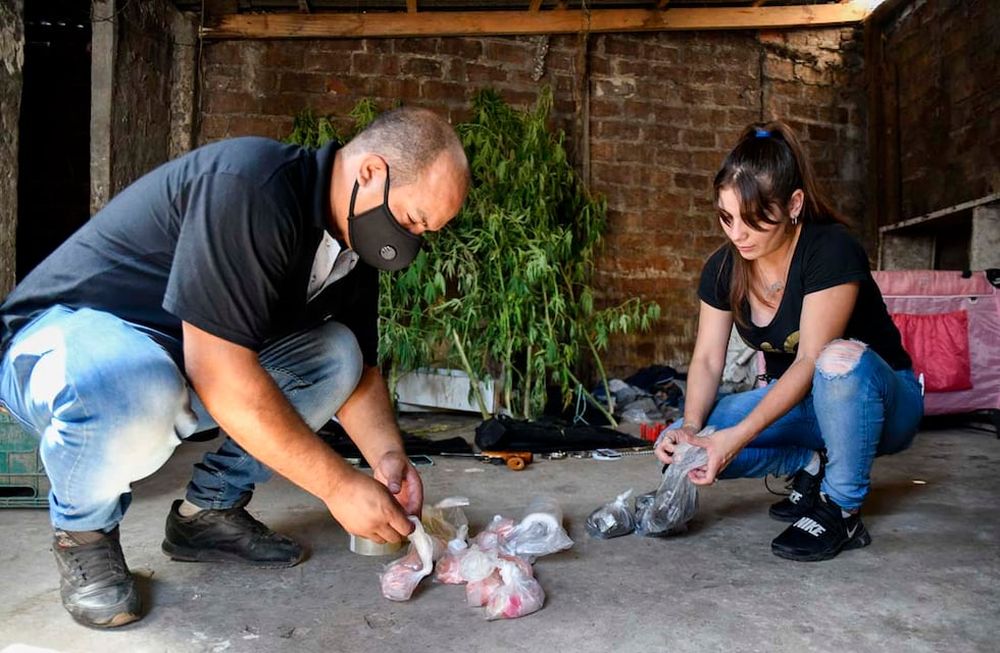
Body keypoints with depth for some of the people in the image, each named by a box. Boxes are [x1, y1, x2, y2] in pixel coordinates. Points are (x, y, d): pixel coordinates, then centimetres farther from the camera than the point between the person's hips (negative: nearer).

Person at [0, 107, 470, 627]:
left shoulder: (352, 240, -3)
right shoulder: (250, 184, -30)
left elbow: (358, 370, 5)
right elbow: (219, 374, -34)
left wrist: (386, 455, -14)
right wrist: (339, 485, -28)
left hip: (185, 360, 7)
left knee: (336, 350, -7)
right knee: (132, 391, -39)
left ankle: (210, 511, 4)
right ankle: (82, 528, -4)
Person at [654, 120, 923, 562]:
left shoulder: (831, 251, -24)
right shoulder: (723, 268, -7)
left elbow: (812, 359, -29)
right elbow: (707, 360, -9)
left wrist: (740, 435, -38)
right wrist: (690, 426, -28)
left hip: (881, 399, -5)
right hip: (794, 401, 5)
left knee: (841, 360, -41)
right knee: (677, 445, -15)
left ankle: (841, 511, -19)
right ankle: (811, 465, 3)